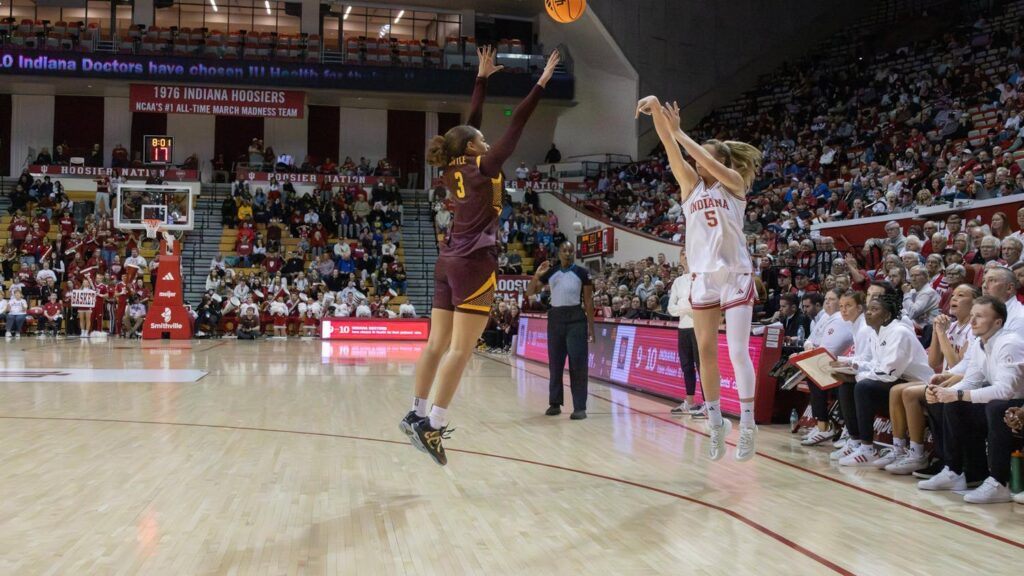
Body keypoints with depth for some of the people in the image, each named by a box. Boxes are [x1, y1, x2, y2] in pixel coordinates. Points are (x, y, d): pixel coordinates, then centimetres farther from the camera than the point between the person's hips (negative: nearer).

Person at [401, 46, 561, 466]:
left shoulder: (455, 168, 12)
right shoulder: (483, 167, -6)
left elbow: (471, 122, 23)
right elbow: (516, 126, -6)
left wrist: (482, 78, 28)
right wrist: (542, 82, -1)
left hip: (449, 262, 8)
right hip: (474, 264, -8)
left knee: (437, 344, 9)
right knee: (461, 349, -10)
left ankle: (417, 414, 12)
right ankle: (434, 425, -14)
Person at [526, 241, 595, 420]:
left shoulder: (582, 273, 0)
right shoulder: (550, 272, 8)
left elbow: (588, 301, 0)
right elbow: (530, 293, 8)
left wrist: (591, 327, -4)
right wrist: (537, 275, -9)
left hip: (576, 318, -3)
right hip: (555, 317, 4)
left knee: (578, 363, -8)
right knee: (555, 362, 8)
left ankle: (580, 407, -6)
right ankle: (555, 403, 18)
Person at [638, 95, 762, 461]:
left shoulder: (734, 183, 3)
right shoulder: (691, 185, 11)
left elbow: (709, 162, -17)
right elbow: (673, 151, -3)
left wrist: (678, 131, -15)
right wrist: (656, 112, -15)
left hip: (735, 276, -4)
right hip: (703, 277, 4)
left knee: (738, 352, -8)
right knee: (706, 352, 4)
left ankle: (748, 424, -1)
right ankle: (716, 423, 13)